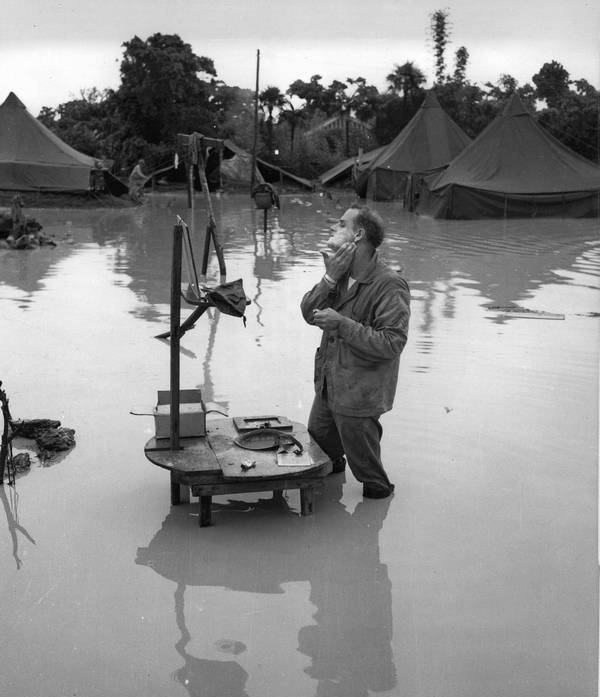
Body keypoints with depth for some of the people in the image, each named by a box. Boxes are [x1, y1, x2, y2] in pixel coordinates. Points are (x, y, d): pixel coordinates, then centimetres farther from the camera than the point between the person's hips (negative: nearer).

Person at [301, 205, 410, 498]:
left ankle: (378, 489, 40)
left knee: (362, 457, 10)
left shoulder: (390, 285, -22)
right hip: (329, 382, 8)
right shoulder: (342, 272, 3)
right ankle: (333, 466, 59)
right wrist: (331, 277, -17)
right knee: (318, 432, 28)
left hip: (360, 393, -8)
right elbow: (308, 313, -3)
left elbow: (391, 343, -27)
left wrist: (342, 323, -28)